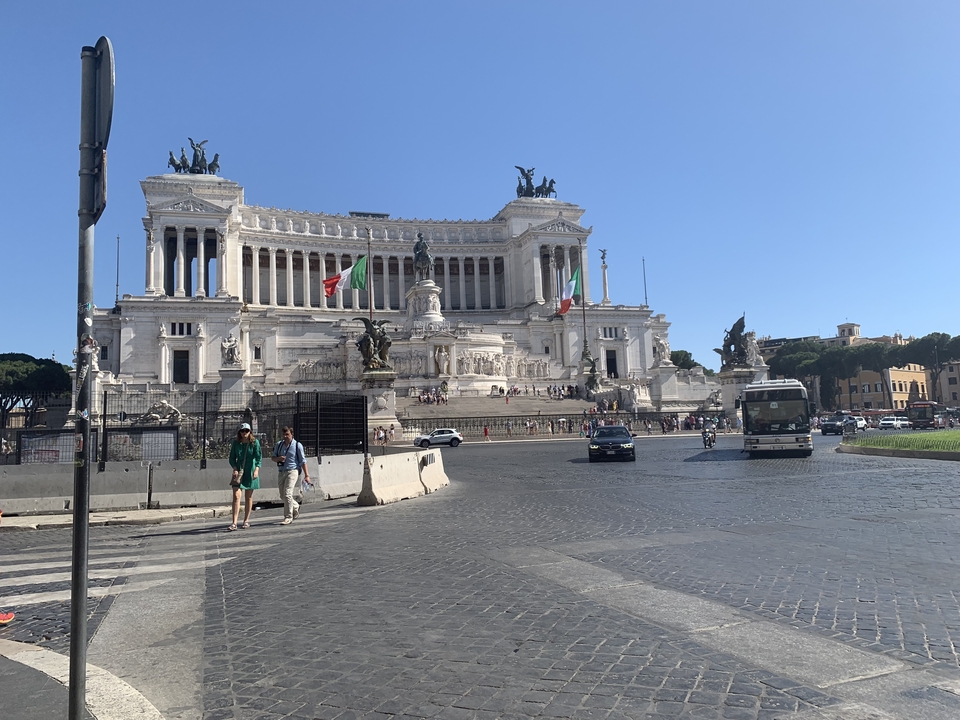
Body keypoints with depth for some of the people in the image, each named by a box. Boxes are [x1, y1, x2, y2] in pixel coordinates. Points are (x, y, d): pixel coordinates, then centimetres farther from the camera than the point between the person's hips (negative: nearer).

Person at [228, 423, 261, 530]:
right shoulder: (236, 443, 3)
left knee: (248, 497, 8)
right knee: (236, 496, -9)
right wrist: (235, 469, -10)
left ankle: (246, 521, 20)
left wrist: (256, 469, -22)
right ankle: (234, 523, -11)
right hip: (238, 472, 1)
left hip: (250, 472, -1)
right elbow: (232, 458, 6)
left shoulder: (255, 442, -4)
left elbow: (259, 457, -8)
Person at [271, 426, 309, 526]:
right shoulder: (279, 445, 10)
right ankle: (296, 507, 36)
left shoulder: (297, 445, -2)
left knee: (287, 494, -15)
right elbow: (273, 458, 16)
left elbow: (303, 461, -1)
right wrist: (278, 458, -8)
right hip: (281, 472, 6)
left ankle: (288, 517, -7)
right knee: (282, 496, 10)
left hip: (292, 471, -6)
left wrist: (306, 475, -6)